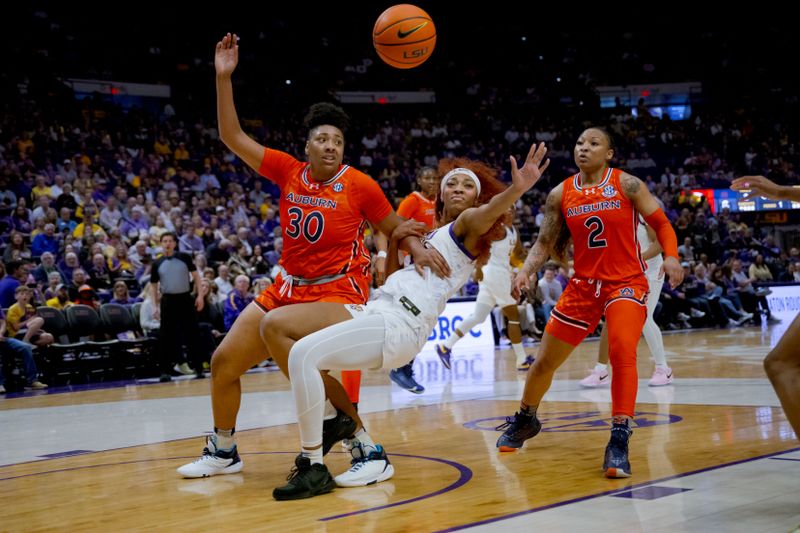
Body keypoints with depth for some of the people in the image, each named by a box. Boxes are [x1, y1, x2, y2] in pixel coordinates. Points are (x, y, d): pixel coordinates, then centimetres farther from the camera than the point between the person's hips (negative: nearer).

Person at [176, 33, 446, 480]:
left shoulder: (359, 185, -9)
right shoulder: (289, 171, 0)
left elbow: (395, 227, 5)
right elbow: (233, 138, 0)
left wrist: (417, 249, -16)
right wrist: (224, 78, -7)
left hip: (338, 290, -6)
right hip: (288, 287, 6)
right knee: (224, 361, 8)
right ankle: (223, 451, 28)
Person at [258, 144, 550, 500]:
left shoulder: (467, 224, 6)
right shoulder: (432, 235, 29)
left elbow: (488, 211, -19)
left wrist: (516, 189, -40)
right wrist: (394, 243, 14)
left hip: (400, 325, -9)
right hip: (374, 310, 9)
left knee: (304, 353, -27)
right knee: (274, 325, -1)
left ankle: (314, 469, -18)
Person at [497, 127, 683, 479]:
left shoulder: (627, 184, -5)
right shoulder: (561, 194, 3)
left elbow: (661, 223, -3)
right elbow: (545, 242, 8)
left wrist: (671, 256, -21)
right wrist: (526, 270, -9)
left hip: (626, 282, -3)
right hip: (583, 285, 4)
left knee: (623, 351, -29)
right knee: (544, 361, 9)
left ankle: (619, 443, -25)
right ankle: (525, 420, 37)